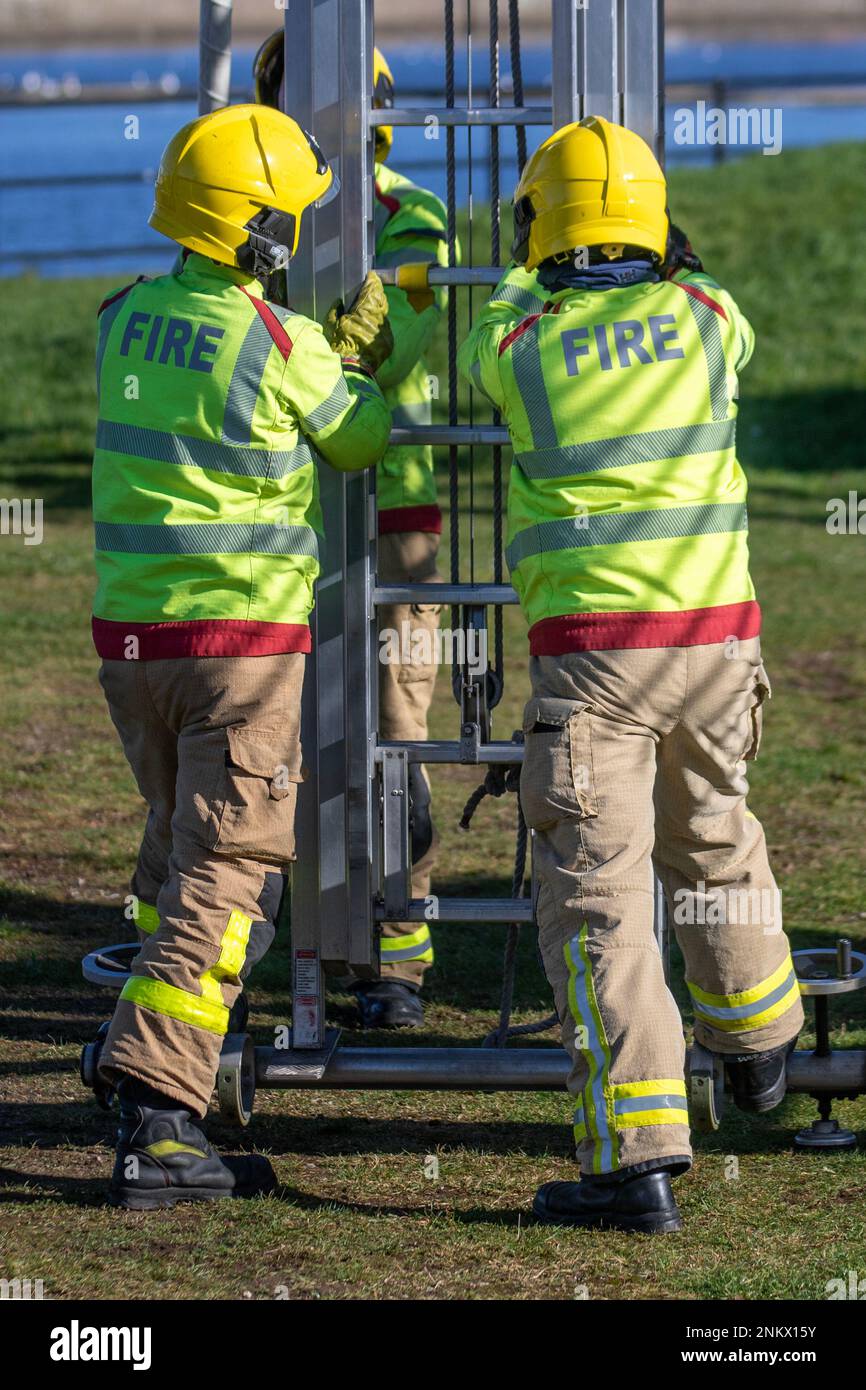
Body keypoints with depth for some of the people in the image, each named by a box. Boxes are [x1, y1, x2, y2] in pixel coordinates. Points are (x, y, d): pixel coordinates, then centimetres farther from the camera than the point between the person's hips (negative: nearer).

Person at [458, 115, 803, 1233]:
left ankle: (636, 1157, -14)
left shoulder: (517, 345, -3)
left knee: (597, 901, -5)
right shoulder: (704, 317, 3)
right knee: (711, 842, 28)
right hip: (716, 633, 4)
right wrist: (669, 267, 49)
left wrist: (534, 272, 43)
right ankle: (754, 1041, 50)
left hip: (588, 649, -4)